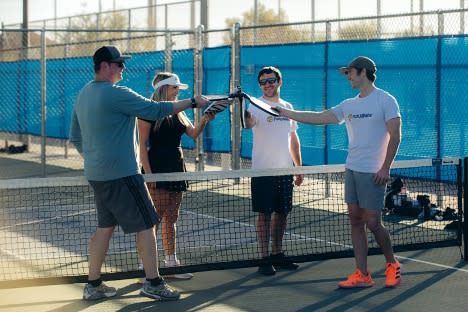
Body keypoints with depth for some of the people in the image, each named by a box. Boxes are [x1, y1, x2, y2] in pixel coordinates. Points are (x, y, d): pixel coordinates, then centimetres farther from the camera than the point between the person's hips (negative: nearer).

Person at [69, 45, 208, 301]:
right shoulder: (117, 94, -17)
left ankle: (93, 285, 16)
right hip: (121, 174, -9)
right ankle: (153, 283, 3)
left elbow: (75, 138, 18)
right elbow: (155, 110, -16)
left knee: (105, 226, 14)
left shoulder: (83, 95, 11)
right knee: (146, 225, -1)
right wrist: (192, 102, -8)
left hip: (96, 174, 9)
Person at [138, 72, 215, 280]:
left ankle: (171, 262, 14)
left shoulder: (178, 112, 15)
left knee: (171, 219, 10)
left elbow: (193, 133, 9)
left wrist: (204, 120, -10)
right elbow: (142, 144, -10)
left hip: (177, 168, 7)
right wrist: (147, 173, -17)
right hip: (157, 169, -7)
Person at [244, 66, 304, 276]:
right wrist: (246, 116, -52)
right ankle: (265, 259, 2)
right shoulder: (257, 105, -6)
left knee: (282, 212, 11)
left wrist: (299, 168, 17)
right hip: (263, 170, -6)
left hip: (285, 171, 6)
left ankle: (277, 255, 22)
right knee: (264, 214, -3)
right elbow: (249, 123, -29)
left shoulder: (287, 107, 12)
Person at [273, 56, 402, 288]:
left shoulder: (385, 100, -7)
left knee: (372, 223, -5)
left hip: (373, 173, -7)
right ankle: (362, 275, 8)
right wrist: (286, 113, 13)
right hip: (352, 170, 7)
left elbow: (395, 135, -10)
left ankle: (392, 265, 17)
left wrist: (385, 167, -16)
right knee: (356, 221, 4)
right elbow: (320, 118, 16)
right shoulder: (349, 105, 13)